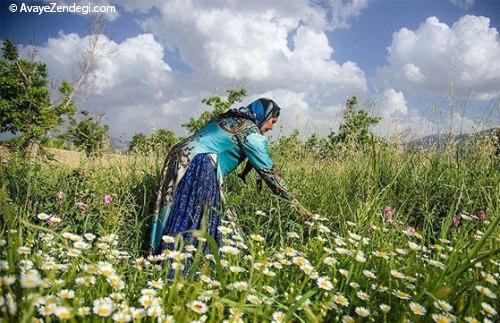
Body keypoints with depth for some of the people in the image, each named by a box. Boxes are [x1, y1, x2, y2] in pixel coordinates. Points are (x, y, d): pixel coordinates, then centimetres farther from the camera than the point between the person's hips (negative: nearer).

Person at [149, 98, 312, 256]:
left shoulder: (229, 118, 22)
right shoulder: (250, 130, -5)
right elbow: (267, 170, -7)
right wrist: (295, 203, -3)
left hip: (180, 159, 10)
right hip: (197, 165, -9)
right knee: (195, 221, -6)